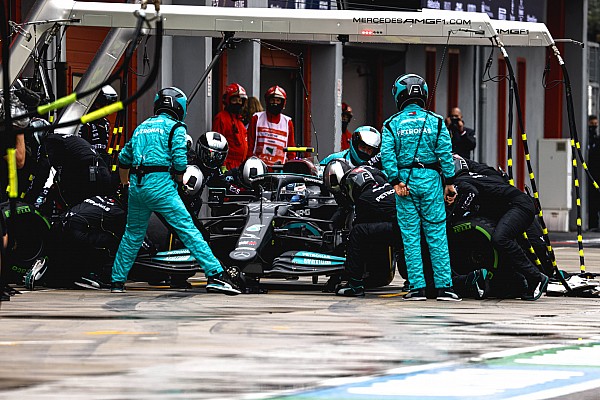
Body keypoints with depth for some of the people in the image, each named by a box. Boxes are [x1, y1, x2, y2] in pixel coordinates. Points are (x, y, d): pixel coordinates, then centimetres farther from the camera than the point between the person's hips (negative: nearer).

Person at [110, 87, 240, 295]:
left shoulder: (141, 127, 22)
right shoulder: (174, 127, 3)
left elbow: (124, 159, 28)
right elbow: (179, 160, -10)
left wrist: (126, 185, 43)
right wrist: (179, 180, 9)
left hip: (136, 185, 6)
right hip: (160, 184, -6)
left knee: (133, 234, 19)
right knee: (188, 230, -8)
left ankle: (117, 281, 24)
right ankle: (215, 275, -15)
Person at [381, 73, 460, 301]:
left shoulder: (392, 124, 3)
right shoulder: (435, 121, 3)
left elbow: (387, 154, -9)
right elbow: (445, 153, -4)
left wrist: (395, 181, -10)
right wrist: (449, 182, -2)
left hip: (404, 180, 0)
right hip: (430, 180, 0)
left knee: (410, 235, 4)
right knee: (437, 234, 1)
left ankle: (417, 287, 1)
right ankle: (443, 286, -2)